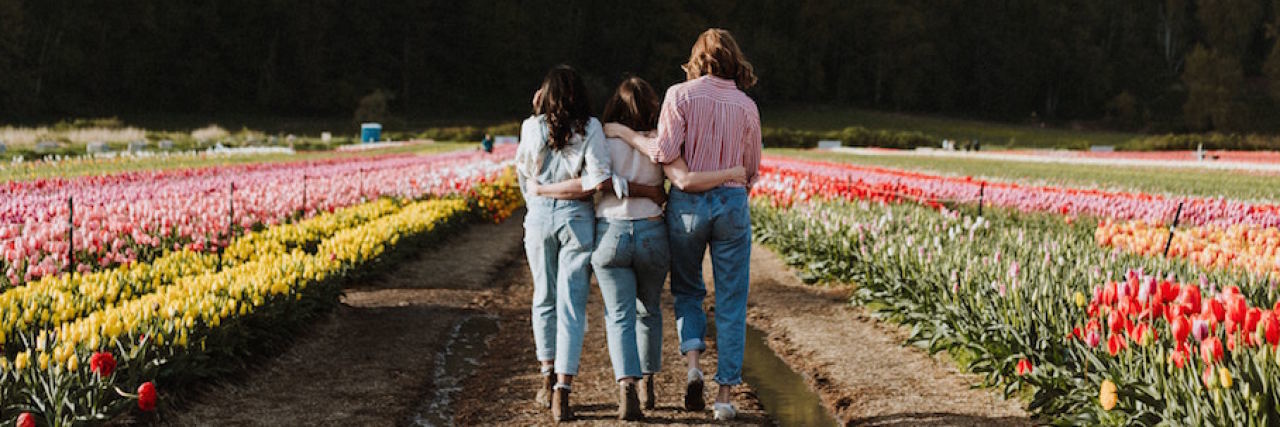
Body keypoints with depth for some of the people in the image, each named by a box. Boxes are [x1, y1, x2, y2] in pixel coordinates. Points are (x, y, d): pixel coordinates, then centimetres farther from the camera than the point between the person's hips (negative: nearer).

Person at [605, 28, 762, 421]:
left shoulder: (681, 95, -4)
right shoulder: (747, 106, 4)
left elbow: (664, 152, -14)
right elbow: (750, 171, 9)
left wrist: (625, 134, -1)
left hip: (687, 201, -1)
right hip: (732, 204, 1)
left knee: (687, 289, 18)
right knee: (731, 302, 7)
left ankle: (693, 361, -6)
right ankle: (725, 395, 3)